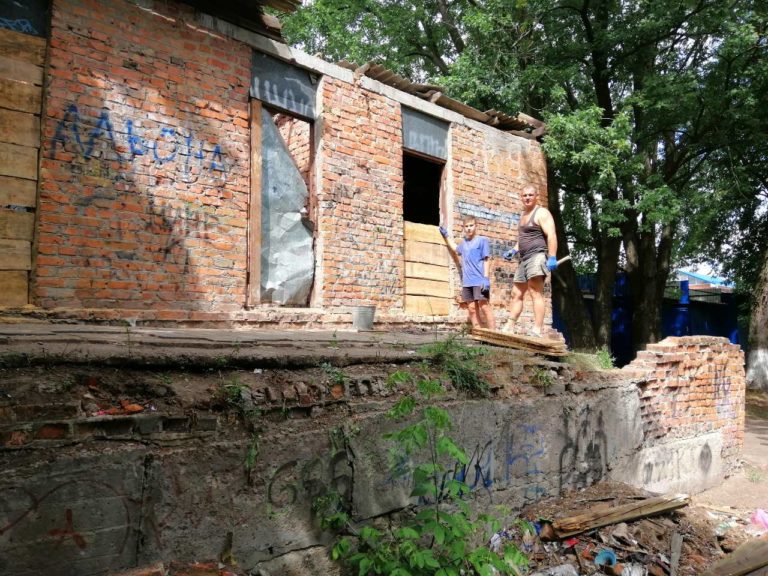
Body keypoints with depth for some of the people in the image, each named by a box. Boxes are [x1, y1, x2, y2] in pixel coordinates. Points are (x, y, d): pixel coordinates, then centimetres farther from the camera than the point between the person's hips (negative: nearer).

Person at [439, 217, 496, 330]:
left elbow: (486, 260, -5)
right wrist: (445, 235, 42)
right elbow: (455, 249, 42)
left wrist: (486, 278, -15)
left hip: (480, 280, -6)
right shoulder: (463, 243, 18)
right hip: (467, 281, 6)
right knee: (472, 308, 5)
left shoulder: (482, 240, 1)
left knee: (484, 306, -9)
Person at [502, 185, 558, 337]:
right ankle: (509, 327, 15)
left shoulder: (541, 213, -6)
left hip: (537, 256, -10)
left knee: (536, 293, -16)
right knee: (516, 294, 10)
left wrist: (552, 258, -26)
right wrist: (513, 251, 17)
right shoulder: (523, 214, 22)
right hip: (523, 259, 10)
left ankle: (537, 330, -21)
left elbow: (551, 236, -16)